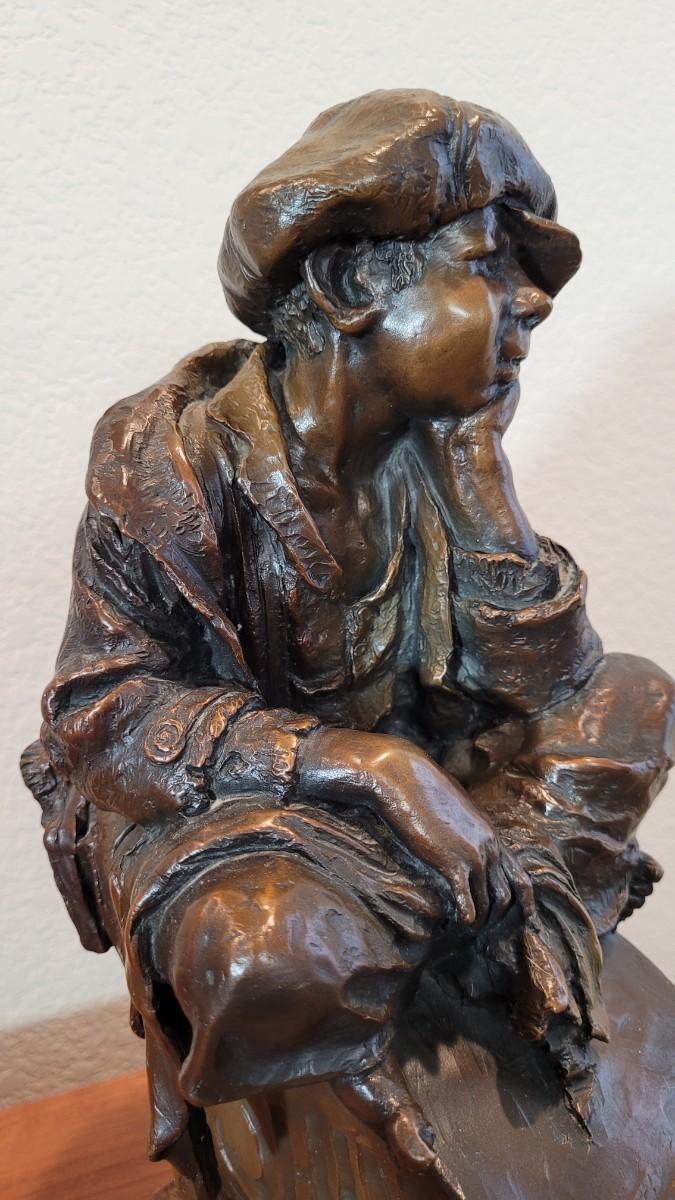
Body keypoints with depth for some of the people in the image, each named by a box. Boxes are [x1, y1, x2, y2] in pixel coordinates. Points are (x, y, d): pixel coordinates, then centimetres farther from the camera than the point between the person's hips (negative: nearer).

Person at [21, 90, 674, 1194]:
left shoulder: (431, 448, -7)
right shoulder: (177, 457, -21)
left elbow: (549, 680, -9)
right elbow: (102, 708, -21)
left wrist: (478, 468, -20)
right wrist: (364, 762, -32)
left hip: (397, 766, 5)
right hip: (204, 799, -5)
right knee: (273, 953, -36)